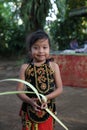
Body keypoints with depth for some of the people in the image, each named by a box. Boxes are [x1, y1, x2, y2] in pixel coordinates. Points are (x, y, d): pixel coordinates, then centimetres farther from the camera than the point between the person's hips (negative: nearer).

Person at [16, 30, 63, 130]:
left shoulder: (53, 66, -4)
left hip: (47, 109, 0)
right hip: (29, 109, 0)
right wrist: (30, 101, -21)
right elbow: (19, 90, -4)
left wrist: (46, 97, -18)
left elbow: (59, 88, -2)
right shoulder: (25, 67, -5)